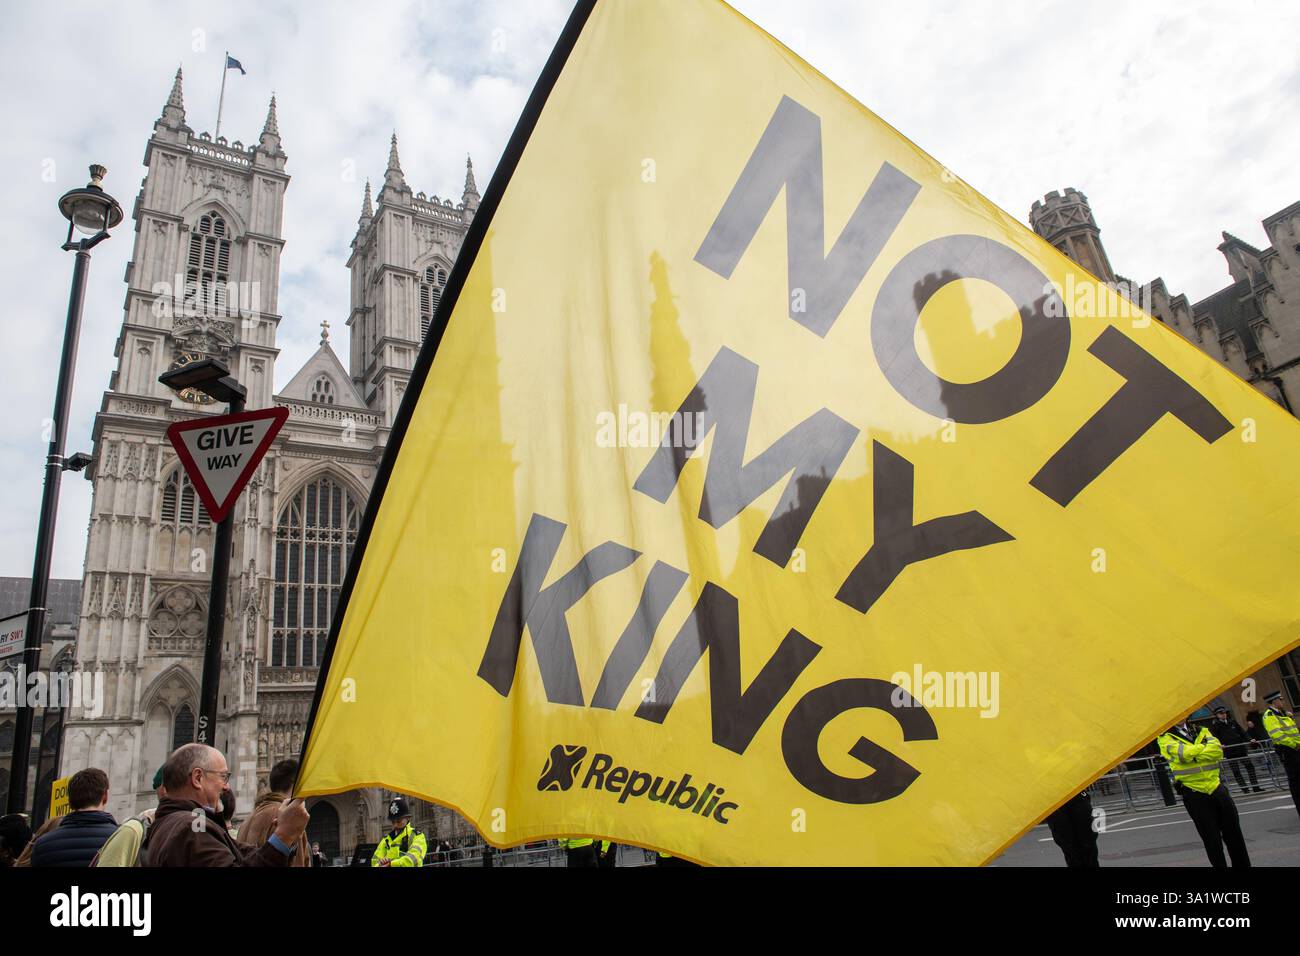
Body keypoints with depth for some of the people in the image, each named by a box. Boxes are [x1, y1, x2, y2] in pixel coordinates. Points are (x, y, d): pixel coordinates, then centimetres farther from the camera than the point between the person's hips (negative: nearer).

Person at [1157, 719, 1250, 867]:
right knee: (1212, 839, 5)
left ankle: (1243, 864, 28)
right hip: (1194, 794, -4)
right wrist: (1207, 747, -6)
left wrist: (1193, 752, -18)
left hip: (1216, 788, 4)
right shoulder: (1165, 738, -5)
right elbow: (1184, 754, -21)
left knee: (1234, 834, 13)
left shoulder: (1201, 730, 9)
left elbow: (1218, 751, -6)